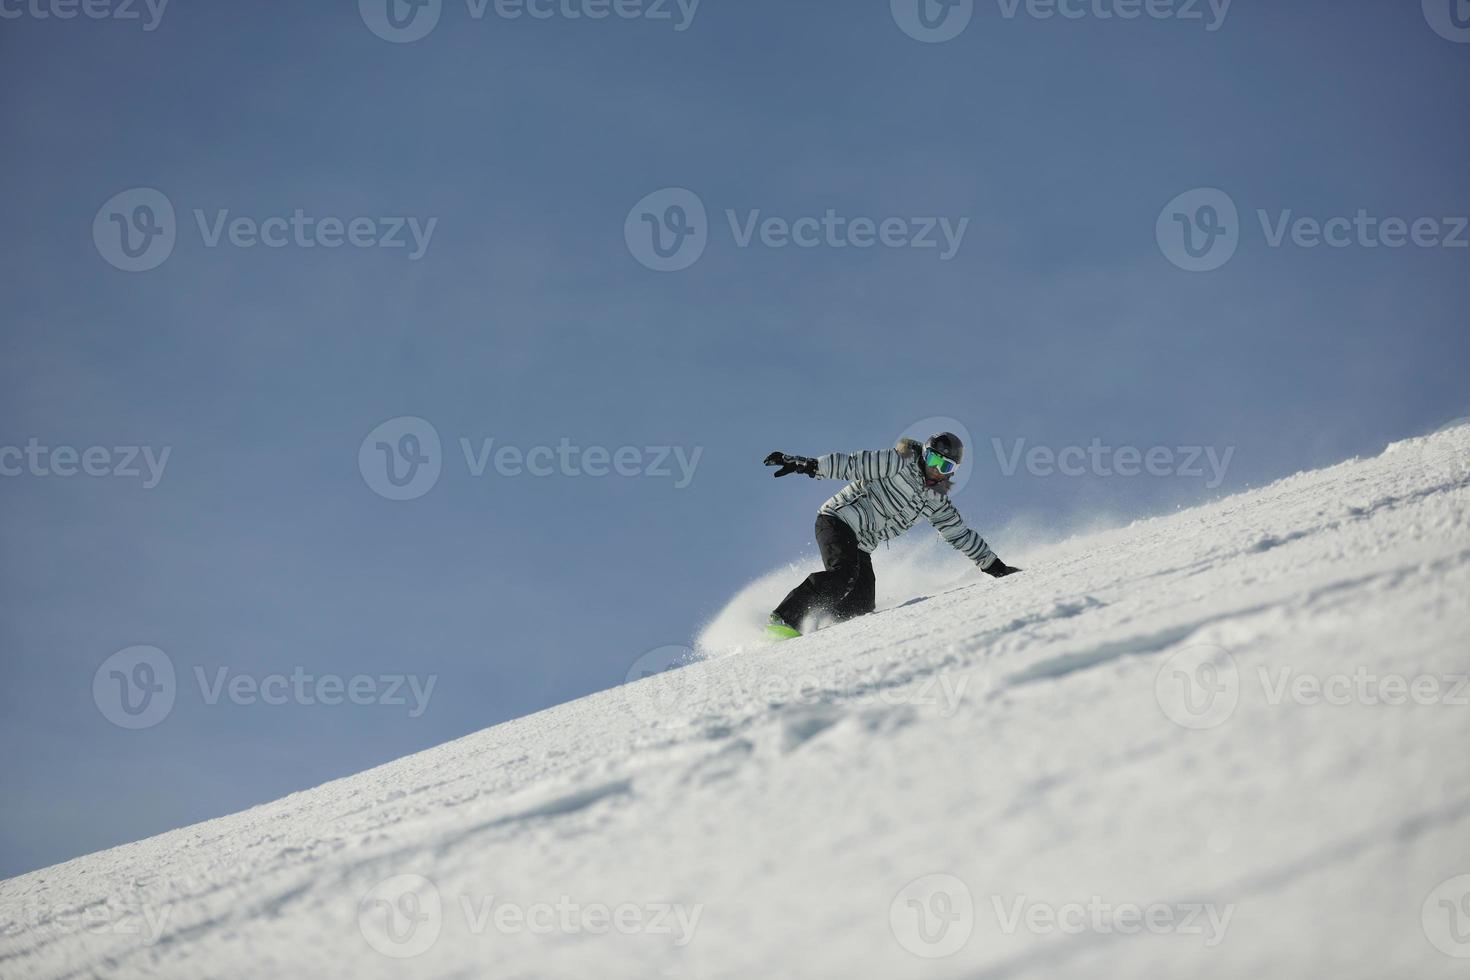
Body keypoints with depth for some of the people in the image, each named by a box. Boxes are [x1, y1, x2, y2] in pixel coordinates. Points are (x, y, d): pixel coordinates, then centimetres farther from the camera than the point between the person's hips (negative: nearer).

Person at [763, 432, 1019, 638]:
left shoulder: (937, 501, 12)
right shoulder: (900, 463, -8)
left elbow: (961, 535, 21)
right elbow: (852, 464, -14)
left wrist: (994, 565, 20)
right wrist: (807, 465, -24)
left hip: (861, 547, 7)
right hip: (838, 520, -7)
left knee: (862, 606, -9)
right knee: (844, 573, -32)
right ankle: (784, 619, -29)